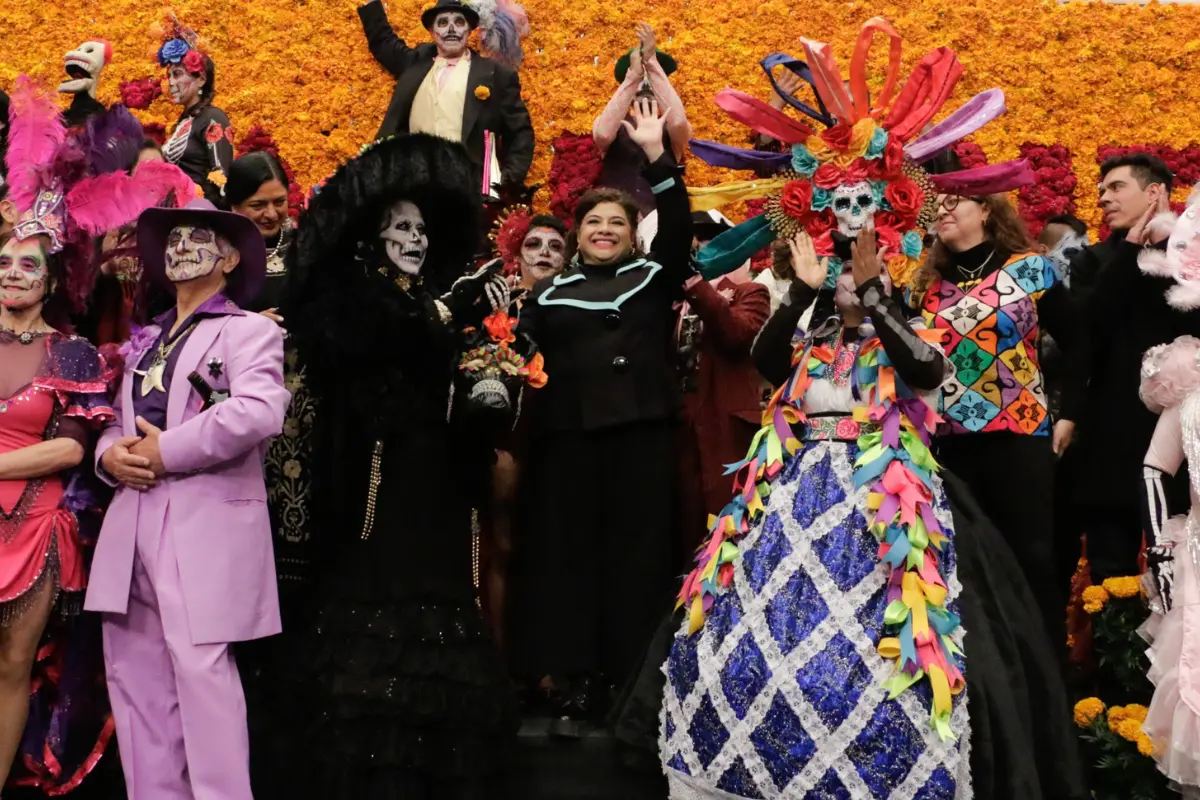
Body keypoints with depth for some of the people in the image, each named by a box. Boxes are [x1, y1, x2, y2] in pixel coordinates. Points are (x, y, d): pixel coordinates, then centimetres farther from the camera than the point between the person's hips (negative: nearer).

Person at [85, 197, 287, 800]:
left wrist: (166, 451, -13)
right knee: (135, 673, 6)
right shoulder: (145, 341, 24)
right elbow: (117, 422, 24)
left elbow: (259, 412, -17)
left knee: (199, 669, -12)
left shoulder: (249, 331, 2)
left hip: (205, 526, -7)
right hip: (133, 526, 7)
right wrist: (110, 454, 0)